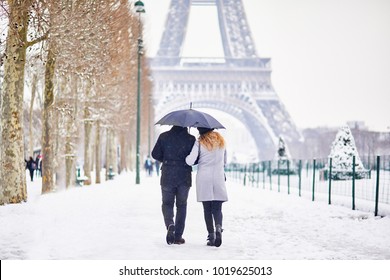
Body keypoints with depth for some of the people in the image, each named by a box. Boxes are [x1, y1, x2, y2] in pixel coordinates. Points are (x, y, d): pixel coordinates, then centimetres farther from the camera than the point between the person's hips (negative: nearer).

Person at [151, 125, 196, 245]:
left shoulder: (164, 136, -2)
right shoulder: (191, 139, -5)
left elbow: (155, 154, -1)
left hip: (167, 176, 0)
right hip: (184, 177, 0)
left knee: (167, 203, 13)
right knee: (181, 205, 12)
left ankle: (170, 224, -17)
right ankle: (178, 236, 10)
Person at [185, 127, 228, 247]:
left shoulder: (200, 143, -3)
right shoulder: (221, 141, 10)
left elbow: (190, 161, -12)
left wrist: (186, 157, 9)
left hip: (203, 179, -2)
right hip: (219, 178, 2)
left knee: (207, 209, 5)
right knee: (217, 208, 3)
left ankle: (211, 236, 2)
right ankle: (218, 228, -24)